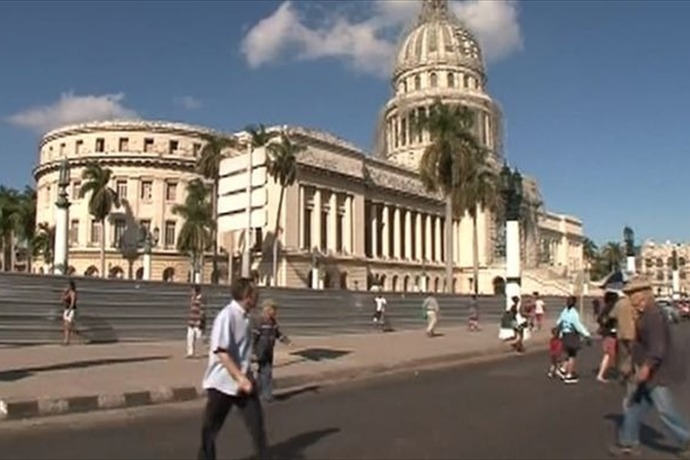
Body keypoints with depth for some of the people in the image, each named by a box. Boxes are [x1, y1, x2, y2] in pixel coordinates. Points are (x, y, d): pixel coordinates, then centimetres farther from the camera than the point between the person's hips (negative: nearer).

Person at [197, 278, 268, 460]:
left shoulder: (245, 317, 6)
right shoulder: (226, 316, -20)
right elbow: (221, 352, -25)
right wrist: (240, 378, -27)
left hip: (244, 381, 7)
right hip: (223, 382, -7)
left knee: (257, 424, 7)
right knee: (210, 429, 8)